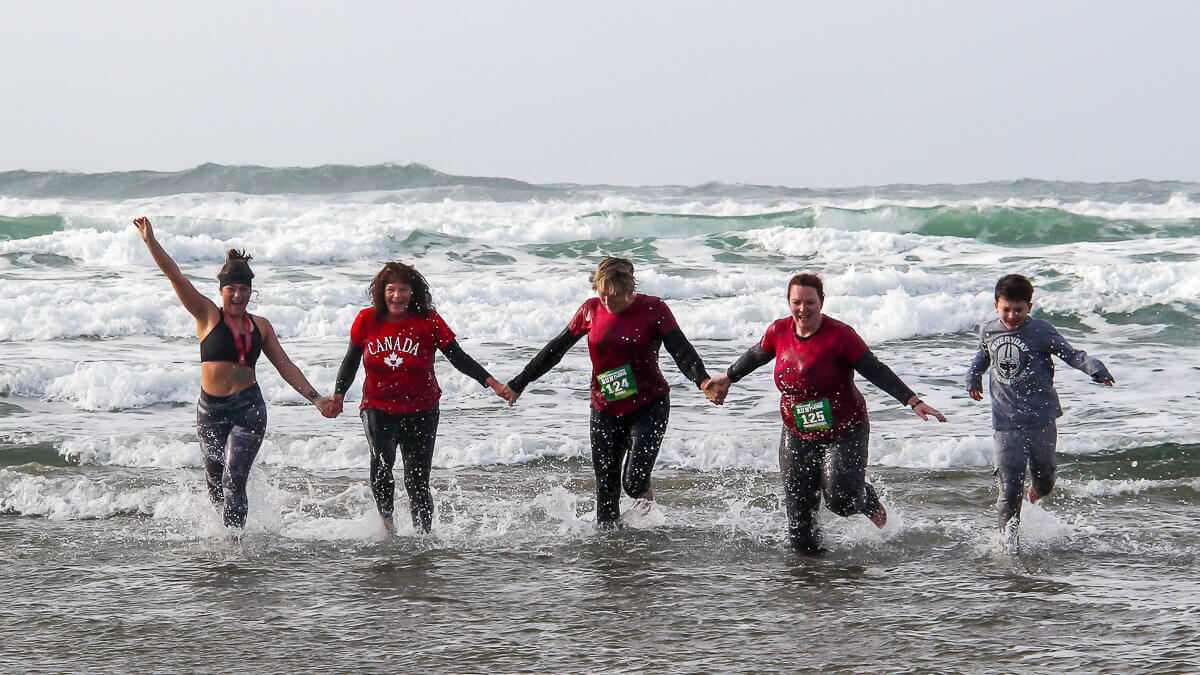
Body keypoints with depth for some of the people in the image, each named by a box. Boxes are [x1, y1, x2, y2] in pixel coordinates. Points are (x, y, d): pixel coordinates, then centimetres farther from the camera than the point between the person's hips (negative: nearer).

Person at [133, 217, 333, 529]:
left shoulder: (259, 325, 11)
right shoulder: (208, 315, 2)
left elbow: (285, 366, 15)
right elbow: (175, 276, -5)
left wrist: (315, 397, 9)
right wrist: (150, 240, -13)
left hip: (248, 409, 0)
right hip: (211, 410, 0)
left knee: (234, 480, -14)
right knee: (215, 482, 9)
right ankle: (230, 531, 33)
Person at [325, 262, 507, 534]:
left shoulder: (428, 322, -6)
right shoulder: (367, 320, -1)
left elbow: (459, 358, -4)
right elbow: (351, 361, 12)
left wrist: (492, 383, -14)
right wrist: (338, 395, 1)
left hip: (420, 412, 0)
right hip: (377, 408, 0)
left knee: (417, 483, 2)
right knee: (381, 461, -28)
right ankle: (386, 518, -11)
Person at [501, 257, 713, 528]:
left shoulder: (653, 309, -8)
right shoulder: (591, 310, 1)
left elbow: (682, 351, -12)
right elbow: (555, 349, 10)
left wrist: (704, 382, -31)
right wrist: (519, 383, 14)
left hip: (649, 406, -3)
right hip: (605, 410, 3)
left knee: (634, 484, -14)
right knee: (606, 488, 1)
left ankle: (645, 490, 22)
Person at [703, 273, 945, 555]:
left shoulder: (839, 335, -17)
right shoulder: (779, 332, -2)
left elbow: (877, 371, -16)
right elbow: (755, 356, 19)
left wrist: (914, 402, -23)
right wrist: (727, 378, 33)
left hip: (844, 433, -4)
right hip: (797, 435, 4)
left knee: (841, 500, -18)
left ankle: (869, 500, 19)